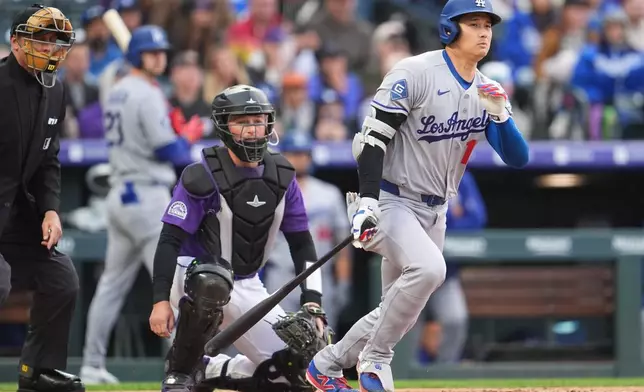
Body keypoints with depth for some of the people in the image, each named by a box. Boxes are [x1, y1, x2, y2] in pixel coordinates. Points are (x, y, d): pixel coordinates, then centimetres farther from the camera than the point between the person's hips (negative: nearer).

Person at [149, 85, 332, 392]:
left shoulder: (283, 179, 0)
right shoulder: (202, 176, -15)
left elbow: (302, 244, 6)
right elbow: (170, 240, -17)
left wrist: (312, 302, -5)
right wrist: (161, 300, -26)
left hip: (247, 287, 6)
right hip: (194, 273, -6)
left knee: (295, 367, -5)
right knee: (212, 283, -43)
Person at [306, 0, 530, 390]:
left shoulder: (488, 92, 5)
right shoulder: (414, 73, -14)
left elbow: (519, 158, -1)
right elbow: (373, 136, -18)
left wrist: (500, 114, -19)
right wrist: (367, 200, -28)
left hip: (434, 212, 8)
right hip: (390, 200, -8)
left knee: (400, 310, 11)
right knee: (428, 267, -32)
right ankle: (375, 358, -14)